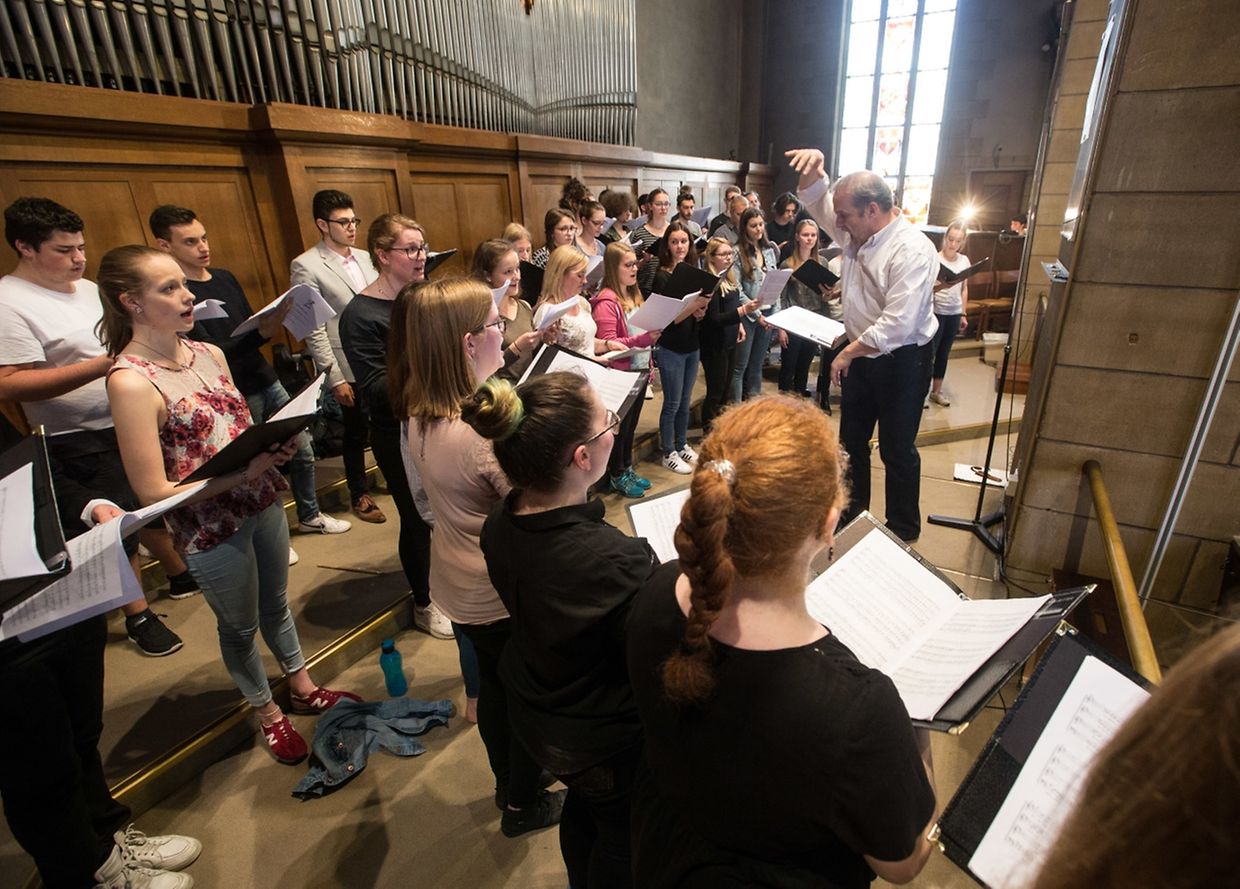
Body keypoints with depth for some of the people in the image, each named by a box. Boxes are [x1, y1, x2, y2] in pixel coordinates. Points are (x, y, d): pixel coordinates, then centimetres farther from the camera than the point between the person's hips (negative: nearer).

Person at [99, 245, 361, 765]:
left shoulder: (209, 354, -1)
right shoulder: (131, 381, -20)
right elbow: (154, 493, -20)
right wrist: (243, 472, -28)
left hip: (262, 503, 6)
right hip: (210, 529, -5)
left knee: (276, 604, 24)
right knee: (241, 626, 17)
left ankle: (304, 689, 47)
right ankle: (267, 713, 43)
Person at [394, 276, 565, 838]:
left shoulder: (420, 413, -7)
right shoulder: (487, 428, -34)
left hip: (457, 585, 8)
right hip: (503, 594, -7)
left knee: (492, 684, 28)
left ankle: (509, 780, 53)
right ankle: (523, 805, 43)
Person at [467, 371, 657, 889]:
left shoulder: (499, 525, -16)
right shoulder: (618, 563, -40)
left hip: (536, 719, 7)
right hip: (610, 744, -7)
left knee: (583, 808, 35)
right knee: (622, 840, 25)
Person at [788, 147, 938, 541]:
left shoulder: (911, 251, -24)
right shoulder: (856, 232, 1)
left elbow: (897, 325, -29)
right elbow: (817, 201, 9)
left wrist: (848, 352, -19)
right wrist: (813, 169, -12)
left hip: (902, 360, -8)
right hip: (861, 354, 8)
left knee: (897, 449, 5)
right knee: (852, 439, 17)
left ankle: (904, 529, 24)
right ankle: (851, 511, 35)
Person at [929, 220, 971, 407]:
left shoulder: (964, 261, 6)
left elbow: (964, 289, 12)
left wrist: (964, 314, 12)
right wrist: (941, 286, -35)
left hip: (954, 313, 5)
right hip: (935, 312, -5)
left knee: (943, 353, 12)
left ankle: (936, 391, 22)